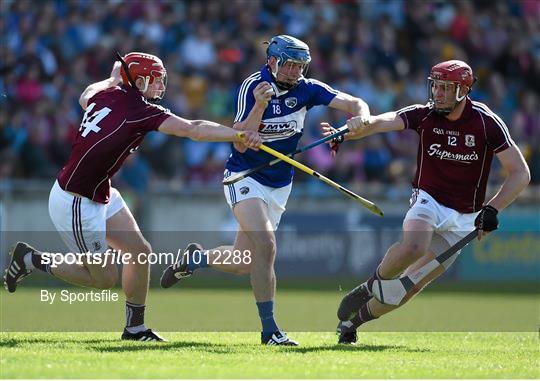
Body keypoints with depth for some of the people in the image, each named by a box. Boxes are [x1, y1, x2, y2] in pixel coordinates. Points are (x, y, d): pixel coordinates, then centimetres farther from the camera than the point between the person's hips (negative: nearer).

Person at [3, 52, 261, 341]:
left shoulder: (107, 95, -1)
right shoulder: (140, 111, -24)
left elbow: (86, 97, 26)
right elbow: (193, 130, -34)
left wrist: (112, 79, 41)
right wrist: (241, 137, -39)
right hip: (76, 205, -9)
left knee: (140, 252, 8)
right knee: (104, 278, 4)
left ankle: (135, 327, 19)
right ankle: (32, 260, 16)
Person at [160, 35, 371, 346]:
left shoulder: (306, 89, -6)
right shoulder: (253, 87, -17)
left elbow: (355, 104, -7)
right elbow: (240, 143, -21)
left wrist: (362, 121, -30)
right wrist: (260, 106, -35)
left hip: (279, 186, 5)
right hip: (245, 177, -5)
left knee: (244, 263, 5)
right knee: (265, 245, -25)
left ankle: (196, 259, 36)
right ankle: (269, 329, -19)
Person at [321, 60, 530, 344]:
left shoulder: (486, 123, -11)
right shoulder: (424, 115, -8)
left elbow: (520, 174, -9)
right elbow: (383, 122, -26)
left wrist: (492, 209, -20)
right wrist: (346, 132, -46)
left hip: (463, 219, 1)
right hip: (428, 201, -1)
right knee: (413, 247, -34)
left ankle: (357, 317, 17)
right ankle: (371, 287, -7)